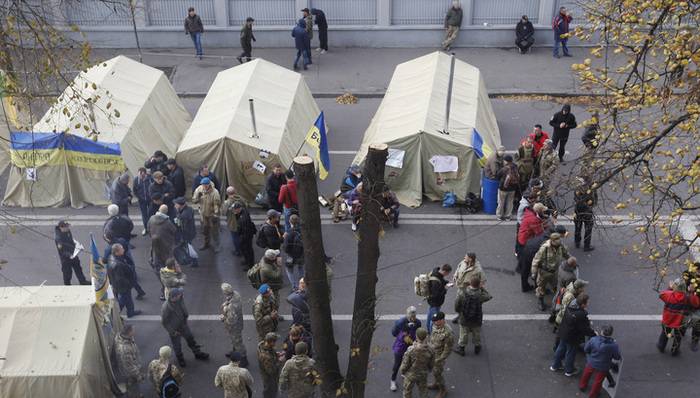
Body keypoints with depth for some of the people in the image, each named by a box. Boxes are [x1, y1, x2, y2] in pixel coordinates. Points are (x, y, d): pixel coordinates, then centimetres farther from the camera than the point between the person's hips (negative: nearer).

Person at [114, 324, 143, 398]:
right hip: (130, 372, -8)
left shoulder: (119, 335, -21)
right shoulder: (125, 349, -46)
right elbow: (129, 365, -32)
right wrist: (138, 375, -17)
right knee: (132, 385, 22)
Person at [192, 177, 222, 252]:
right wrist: (198, 197, -27)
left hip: (212, 214, -5)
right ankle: (206, 243, 43)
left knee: (214, 230, 6)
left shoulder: (214, 192, -26)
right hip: (203, 214, 5)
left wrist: (215, 215, -20)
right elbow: (194, 200, -5)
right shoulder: (199, 189, -12)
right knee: (204, 230, 21)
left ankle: (216, 245, 22)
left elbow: (217, 204, -20)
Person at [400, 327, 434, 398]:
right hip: (423, 374, 3)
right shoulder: (430, 349, -24)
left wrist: (402, 371, 1)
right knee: (423, 390, 28)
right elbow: (431, 363, -6)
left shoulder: (411, 350, -35)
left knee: (407, 390, 22)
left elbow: (405, 364, -21)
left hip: (411, 375, -3)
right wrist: (429, 370, 16)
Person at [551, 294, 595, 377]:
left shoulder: (569, 306, -11)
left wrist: (587, 322, 12)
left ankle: (555, 365, 46)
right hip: (573, 338, -7)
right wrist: (594, 334, -11)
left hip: (563, 333, 8)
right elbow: (586, 329, -27)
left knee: (561, 348, 26)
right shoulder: (581, 315, -36)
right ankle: (569, 371, 38)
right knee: (570, 353, 15)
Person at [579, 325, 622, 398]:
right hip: (603, 367, -1)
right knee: (598, 381, 20)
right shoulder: (614, 345, -25)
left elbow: (585, 349, -9)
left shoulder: (593, 339, -23)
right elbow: (617, 357, -14)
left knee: (586, 374, 30)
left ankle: (582, 386, 53)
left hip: (591, 363, 2)